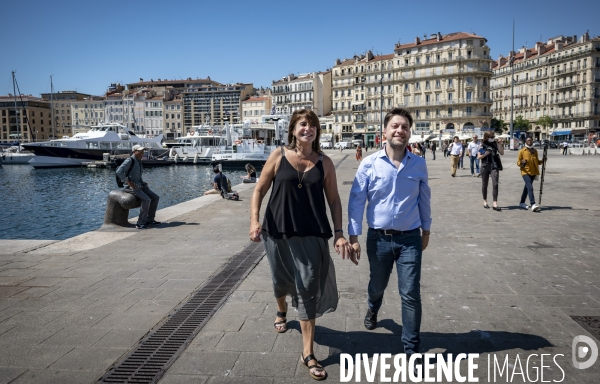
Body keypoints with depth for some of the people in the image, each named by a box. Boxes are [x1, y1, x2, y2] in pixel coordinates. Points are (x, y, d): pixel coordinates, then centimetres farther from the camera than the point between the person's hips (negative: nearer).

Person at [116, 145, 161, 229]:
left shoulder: (139, 162, 16)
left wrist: (143, 183, 14)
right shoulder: (129, 160, -11)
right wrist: (129, 182, -22)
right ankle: (140, 223, -18)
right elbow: (119, 172, -21)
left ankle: (150, 219, 5)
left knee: (155, 197, -3)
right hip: (131, 187, -9)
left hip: (140, 185, 9)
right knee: (146, 199, -26)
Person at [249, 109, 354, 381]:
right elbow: (259, 190, 1)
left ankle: (308, 354, 8)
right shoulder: (278, 156, -2)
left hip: (312, 234, 0)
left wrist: (339, 233, -5)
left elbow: (334, 200, 3)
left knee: (308, 290, -3)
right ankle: (281, 310, 56)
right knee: (281, 281, 20)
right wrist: (254, 220, -13)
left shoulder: (324, 163, 0)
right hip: (278, 232, 1)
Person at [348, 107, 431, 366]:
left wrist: (426, 230, 14)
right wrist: (354, 236, -9)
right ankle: (373, 309, 57)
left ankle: (412, 348, 16)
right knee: (377, 285, 21)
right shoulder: (369, 164, -8)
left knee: (411, 293, 0)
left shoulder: (419, 164, -3)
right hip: (379, 238, 0)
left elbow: (424, 199, 8)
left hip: (410, 238, 0)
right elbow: (356, 201, -7)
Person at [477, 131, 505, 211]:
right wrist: (485, 154, -16)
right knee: (484, 184, 10)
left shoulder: (495, 143, 6)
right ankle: (485, 201, 27)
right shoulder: (482, 145, 2)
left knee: (495, 184, -10)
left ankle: (495, 204, -13)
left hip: (494, 166, 0)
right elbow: (478, 157, 1)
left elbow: (502, 153, 1)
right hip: (485, 166, 0)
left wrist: (500, 144, -9)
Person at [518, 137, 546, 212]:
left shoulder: (535, 151, 10)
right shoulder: (522, 151, -5)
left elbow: (537, 161, 19)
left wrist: (542, 160, 0)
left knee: (527, 187, 15)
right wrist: (522, 162, -24)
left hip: (533, 172, 6)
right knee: (530, 188, -19)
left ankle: (522, 203, 28)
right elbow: (518, 162, -3)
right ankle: (533, 204, -27)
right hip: (525, 172, -6)